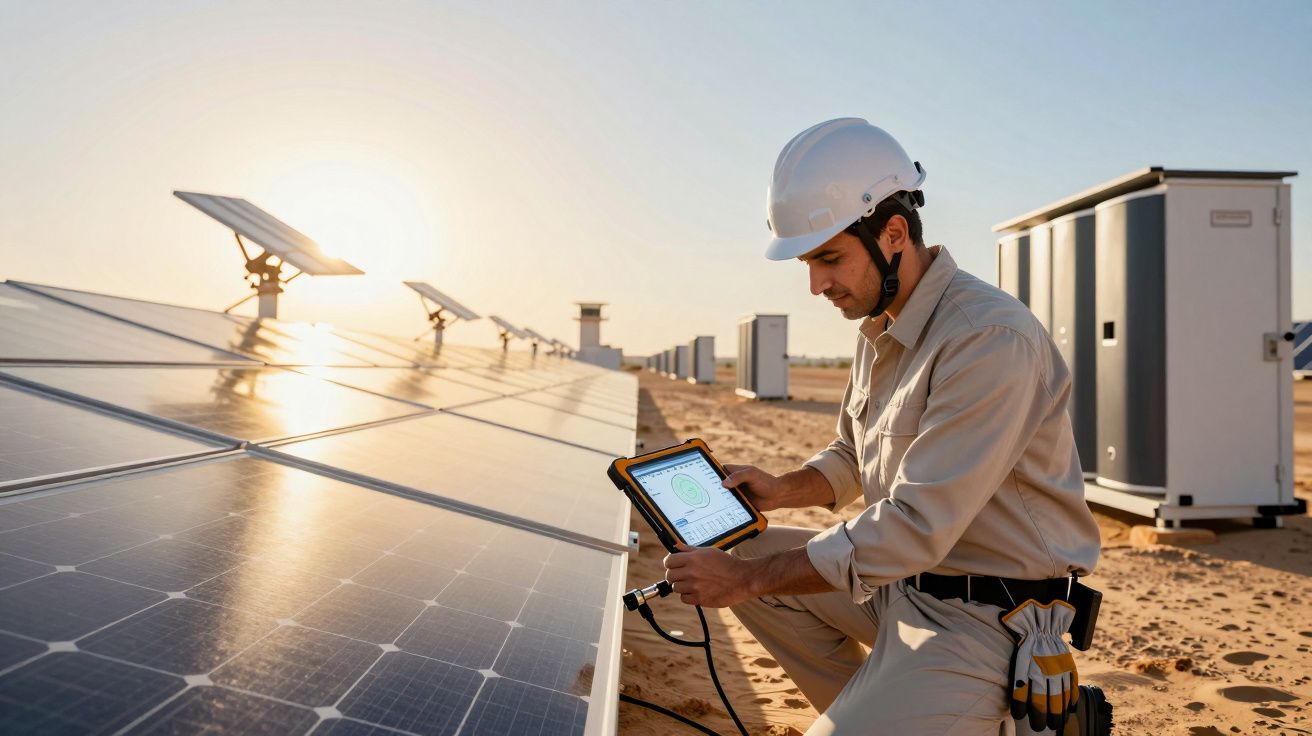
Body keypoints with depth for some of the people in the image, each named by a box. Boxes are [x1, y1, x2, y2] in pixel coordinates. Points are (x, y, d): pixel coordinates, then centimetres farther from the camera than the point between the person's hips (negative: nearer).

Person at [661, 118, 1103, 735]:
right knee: (748, 554, 6)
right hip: (903, 577, 9)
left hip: (983, 616, -9)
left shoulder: (993, 338, -24)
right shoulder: (878, 328, 7)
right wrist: (781, 490, -2)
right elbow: (853, 457, 19)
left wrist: (749, 579, -23)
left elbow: (914, 528, -28)